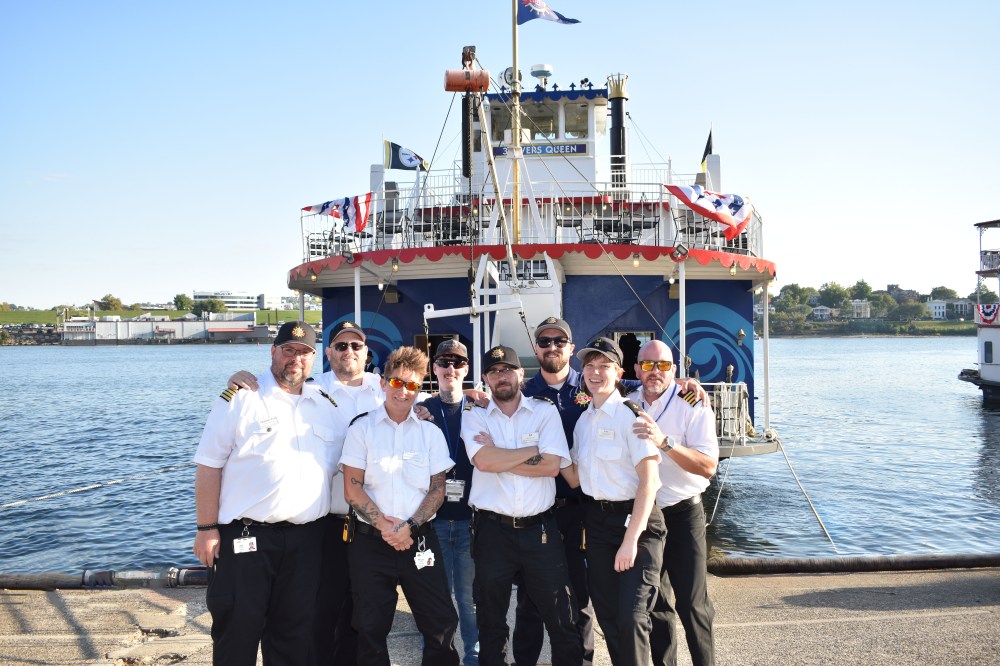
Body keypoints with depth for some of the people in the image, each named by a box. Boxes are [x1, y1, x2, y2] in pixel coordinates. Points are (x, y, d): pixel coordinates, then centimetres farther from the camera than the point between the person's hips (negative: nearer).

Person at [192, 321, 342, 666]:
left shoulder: (327, 406, 9)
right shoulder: (239, 398, -3)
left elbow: (335, 467, 15)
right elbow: (209, 466, -5)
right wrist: (207, 529, -10)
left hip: (307, 541, 4)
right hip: (245, 538, -4)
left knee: (295, 636, 14)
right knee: (238, 634, 6)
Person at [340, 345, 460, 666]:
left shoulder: (431, 433, 5)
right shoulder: (362, 428, 1)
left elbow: (438, 488, 2)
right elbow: (352, 488, -4)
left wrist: (409, 527, -10)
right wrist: (384, 525, -13)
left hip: (420, 540, 1)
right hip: (370, 542, -1)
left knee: (442, 623, 2)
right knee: (371, 628, 7)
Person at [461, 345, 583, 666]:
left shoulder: (545, 411, 3)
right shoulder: (474, 417, 3)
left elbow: (552, 466, -10)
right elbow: (484, 461, -16)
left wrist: (499, 458, -10)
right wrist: (535, 450, -8)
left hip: (540, 529, 0)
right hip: (492, 530, 0)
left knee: (563, 620, 7)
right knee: (491, 624, 15)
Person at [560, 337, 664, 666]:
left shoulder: (630, 414, -11)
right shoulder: (583, 420, 10)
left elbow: (648, 480, -15)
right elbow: (575, 478, 10)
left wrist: (631, 539, -19)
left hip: (635, 519, -6)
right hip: (597, 521, 7)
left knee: (631, 617, -11)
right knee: (607, 615, 12)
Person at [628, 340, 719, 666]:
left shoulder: (692, 405, -10)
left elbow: (708, 466, -20)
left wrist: (665, 442, -30)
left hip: (682, 515, -4)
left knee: (692, 603, 0)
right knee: (653, 602, 15)